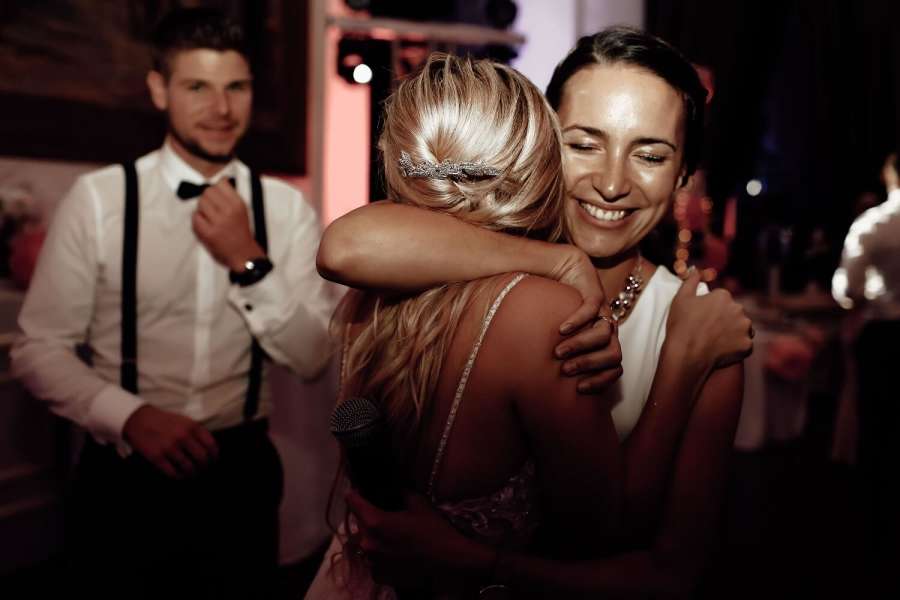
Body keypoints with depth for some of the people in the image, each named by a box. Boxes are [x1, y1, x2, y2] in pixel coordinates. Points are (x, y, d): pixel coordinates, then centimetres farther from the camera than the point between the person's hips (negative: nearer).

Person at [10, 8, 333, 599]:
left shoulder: (287, 208, -2)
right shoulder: (98, 198, -8)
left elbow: (312, 358, -6)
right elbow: (39, 348, -6)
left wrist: (251, 264, -19)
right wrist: (131, 415, -21)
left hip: (241, 469, 2)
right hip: (124, 471, -1)